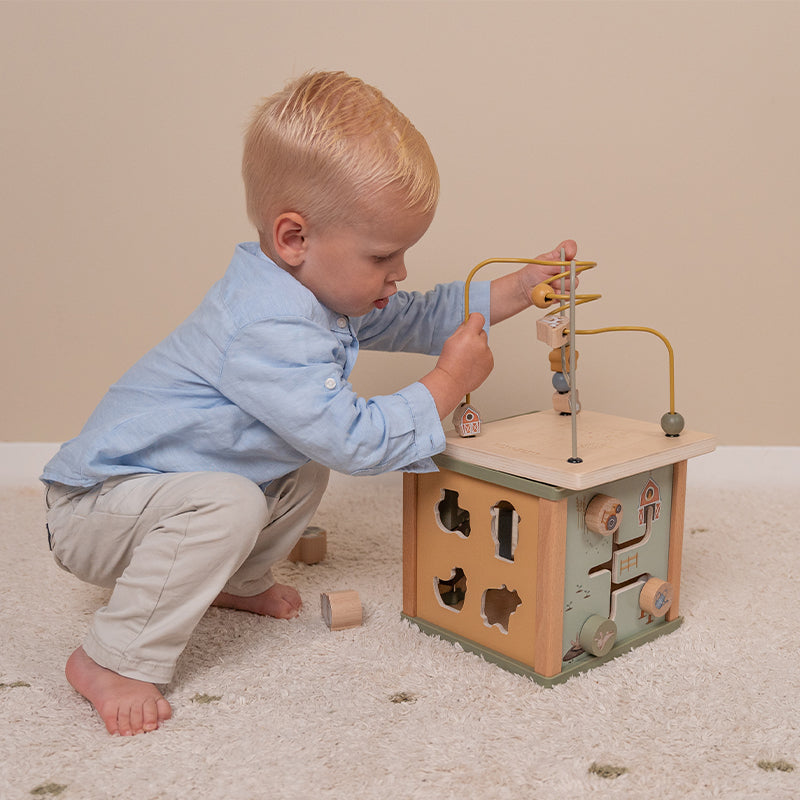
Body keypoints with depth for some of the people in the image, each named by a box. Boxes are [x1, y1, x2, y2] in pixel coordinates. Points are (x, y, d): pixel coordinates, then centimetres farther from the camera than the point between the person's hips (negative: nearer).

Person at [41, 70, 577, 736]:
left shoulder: (318, 290, 1)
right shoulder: (270, 333, -33)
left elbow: (416, 319, 12)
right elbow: (356, 442, -33)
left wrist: (518, 290, 4)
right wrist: (448, 382, -23)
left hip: (175, 483, 10)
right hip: (97, 505, -9)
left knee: (305, 475, 9)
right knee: (226, 504, -35)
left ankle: (239, 582, 28)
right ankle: (113, 660, -19)